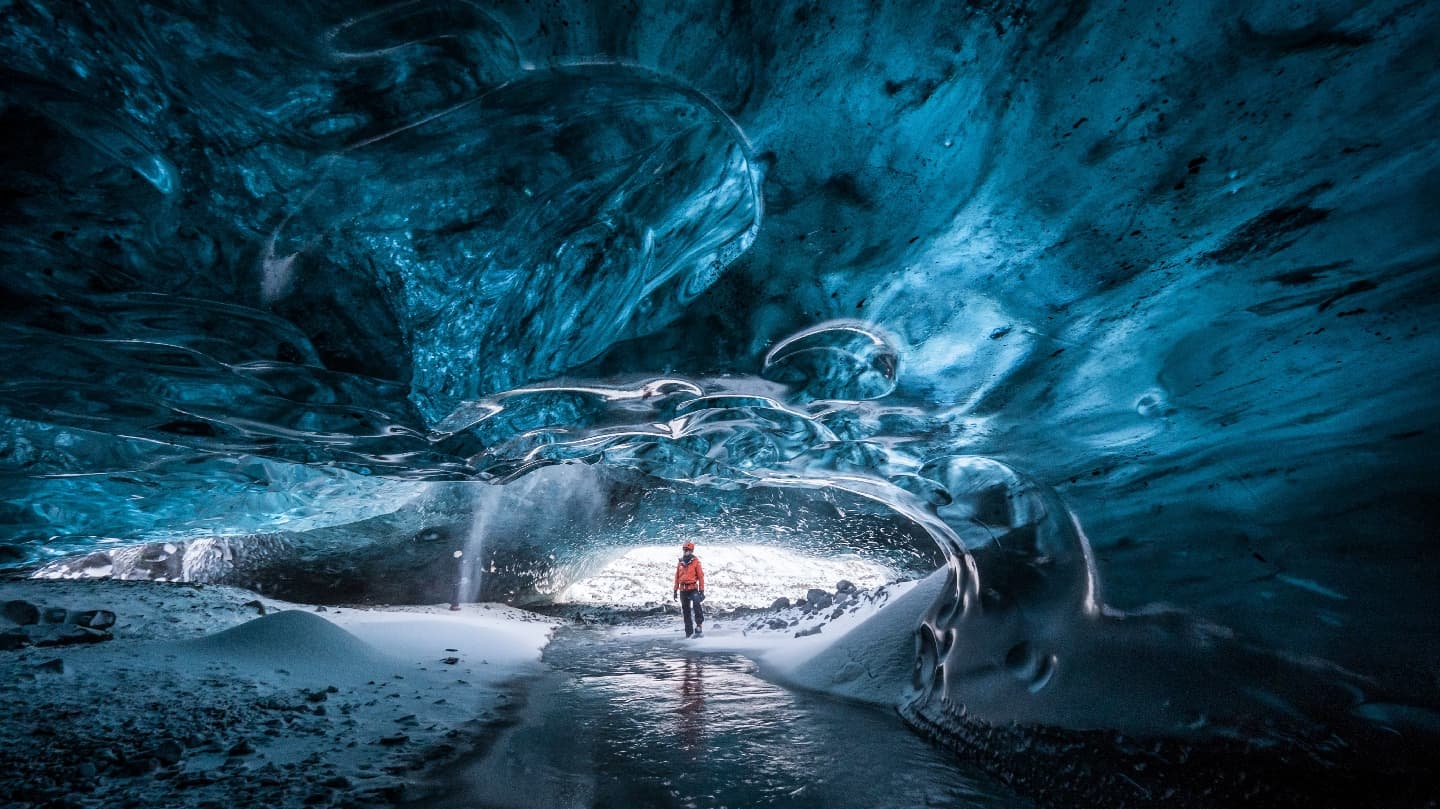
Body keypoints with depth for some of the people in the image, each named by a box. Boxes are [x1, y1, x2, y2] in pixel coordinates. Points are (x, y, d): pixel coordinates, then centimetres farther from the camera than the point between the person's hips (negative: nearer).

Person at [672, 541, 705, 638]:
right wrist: (675, 590, 13)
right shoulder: (680, 562, 11)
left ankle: (699, 625, -21)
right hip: (683, 590, 5)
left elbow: (701, 576, -3)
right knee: (686, 611, 8)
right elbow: (677, 577, 16)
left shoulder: (695, 562, -2)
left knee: (696, 604, -28)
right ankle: (689, 631, 16)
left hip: (693, 589, -5)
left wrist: (702, 590, -8)